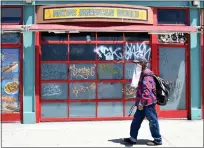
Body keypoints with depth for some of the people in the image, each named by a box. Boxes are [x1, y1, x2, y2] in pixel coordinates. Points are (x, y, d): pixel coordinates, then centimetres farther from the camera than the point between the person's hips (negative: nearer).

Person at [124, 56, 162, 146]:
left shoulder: (147, 75, -15)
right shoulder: (142, 74, 17)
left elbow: (147, 90, -24)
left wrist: (142, 101, -27)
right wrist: (139, 101, 27)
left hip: (148, 102, -10)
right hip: (143, 103, 11)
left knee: (152, 121, 0)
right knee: (136, 120, 12)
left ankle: (158, 140, 12)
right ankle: (133, 138, 20)